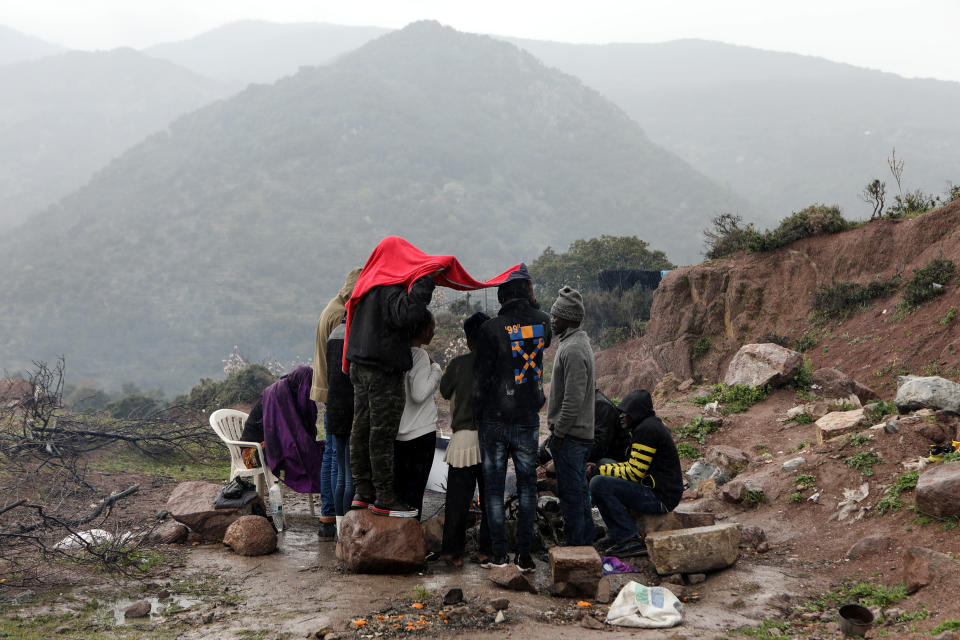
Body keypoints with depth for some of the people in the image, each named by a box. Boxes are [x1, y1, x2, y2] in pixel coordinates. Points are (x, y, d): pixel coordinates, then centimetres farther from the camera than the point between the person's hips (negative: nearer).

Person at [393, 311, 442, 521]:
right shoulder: (420, 355, -16)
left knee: (398, 485, 15)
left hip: (399, 432, 8)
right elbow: (419, 393, -22)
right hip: (421, 432, -8)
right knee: (415, 488, 0)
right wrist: (435, 369, -11)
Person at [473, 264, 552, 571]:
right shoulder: (542, 322, -3)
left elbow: (481, 376, -9)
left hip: (494, 419, -2)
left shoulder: (491, 329, -12)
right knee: (527, 484, 11)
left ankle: (499, 553, 8)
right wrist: (532, 303, 12)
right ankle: (525, 554, 9)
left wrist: (477, 414, 3)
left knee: (494, 485, 7)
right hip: (528, 419, 2)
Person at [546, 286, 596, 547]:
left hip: (570, 436, -10)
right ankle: (586, 543, 24)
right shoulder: (580, 342, 14)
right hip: (582, 433, 10)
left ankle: (574, 546, 2)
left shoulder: (573, 350, -19)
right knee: (579, 491, 16)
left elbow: (573, 399, -23)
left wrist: (559, 432, -17)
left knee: (570, 492, -4)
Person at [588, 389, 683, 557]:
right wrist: (603, 468, 10)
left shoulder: (646, 429, -15)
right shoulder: (653, 424, 17)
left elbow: (634, 473, -18)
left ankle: (630, 540, -18)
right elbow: (634, 466, 19)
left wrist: (601, 470, -7)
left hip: (660, 497, -11)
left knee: (598, 484, -18)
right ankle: (620, 534, 12)